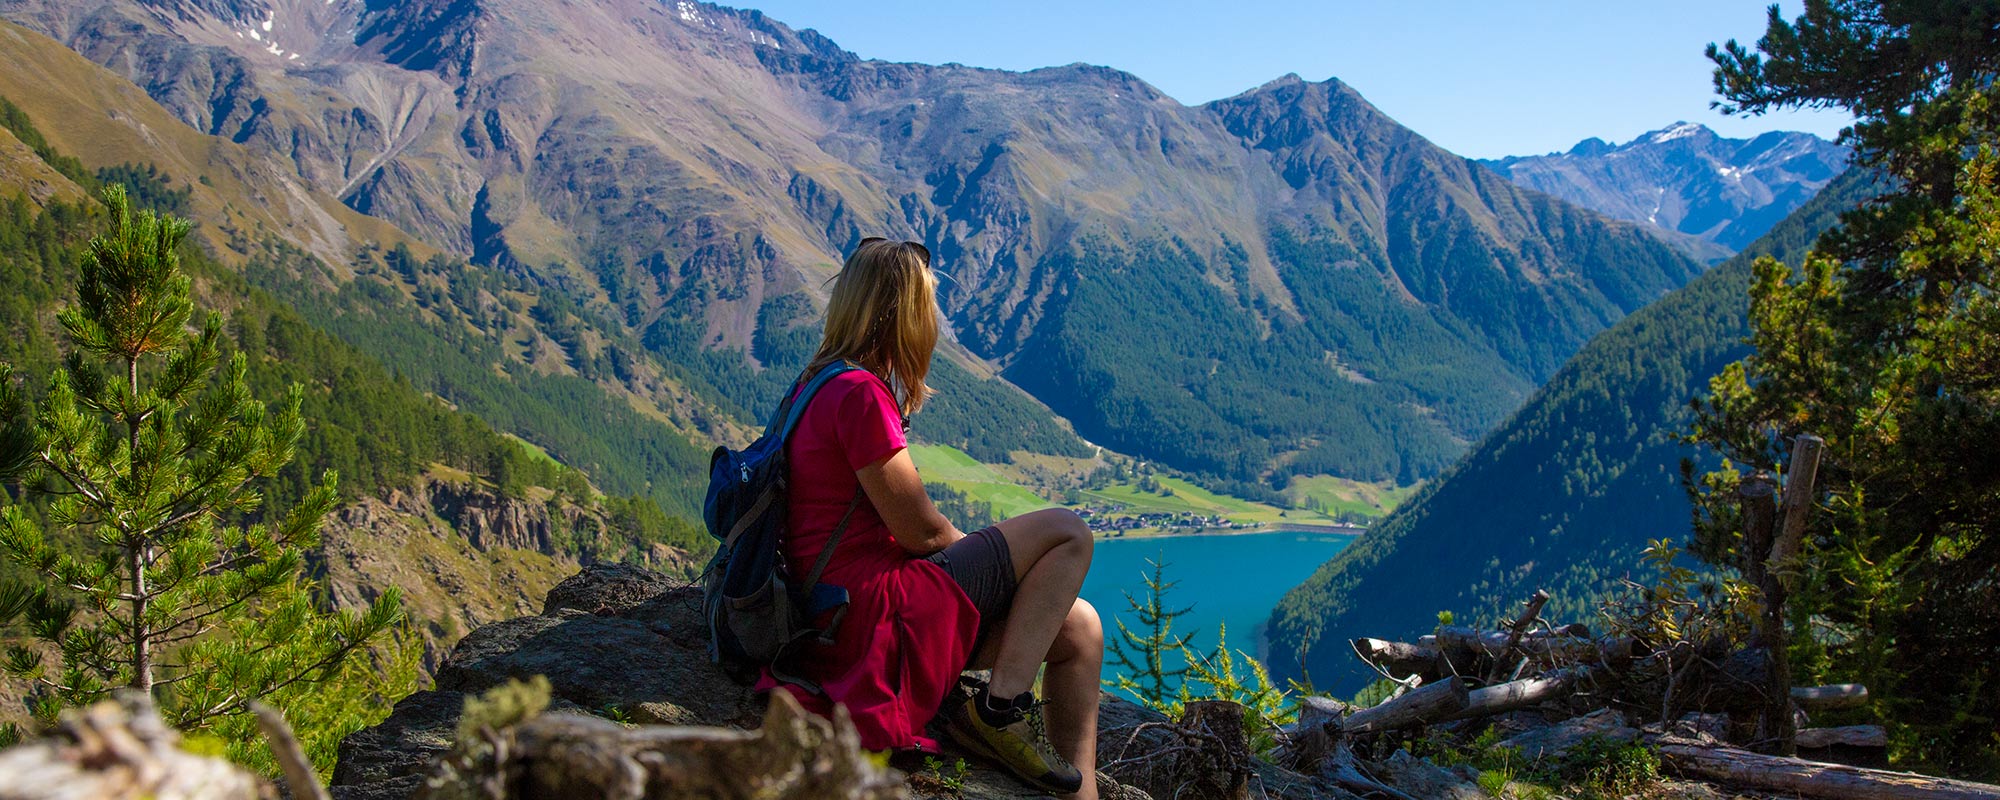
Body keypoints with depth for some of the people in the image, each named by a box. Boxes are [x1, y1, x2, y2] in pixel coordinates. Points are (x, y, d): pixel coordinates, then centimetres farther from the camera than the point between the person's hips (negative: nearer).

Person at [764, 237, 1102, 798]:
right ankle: (1000, 708, -7)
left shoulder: (824, 384, 15)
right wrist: (974, 549, 5)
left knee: (1078, 628, 8)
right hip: (873, 609, -10)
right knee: (1067, 534, -6)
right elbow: (920, 530, -12)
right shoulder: (860, 393, -17)